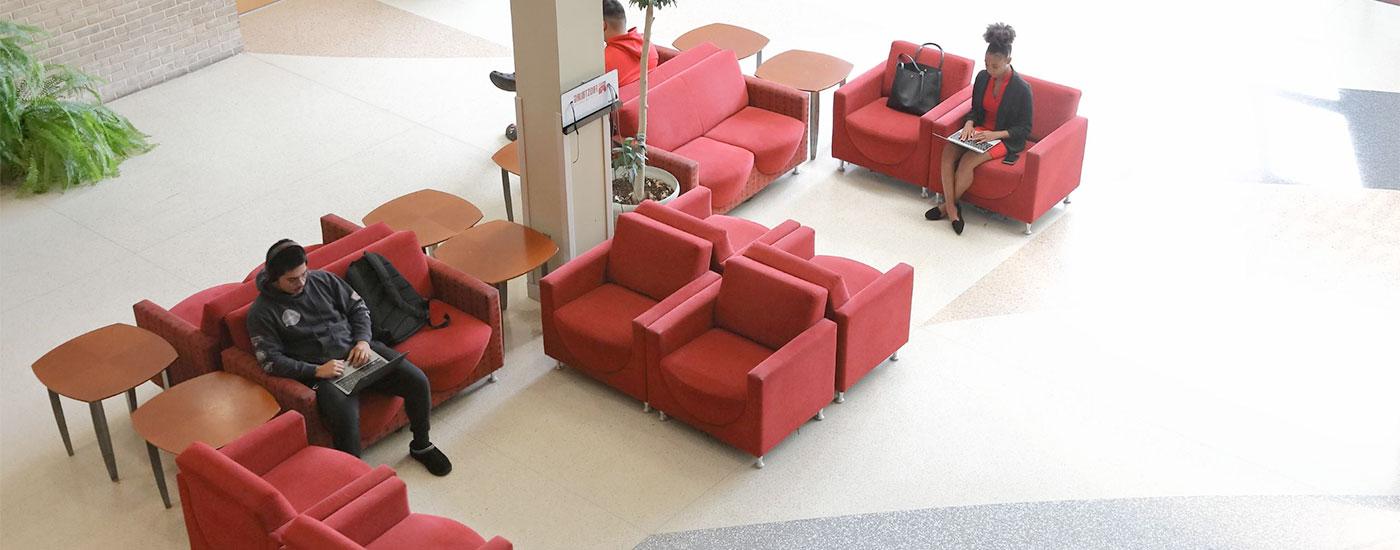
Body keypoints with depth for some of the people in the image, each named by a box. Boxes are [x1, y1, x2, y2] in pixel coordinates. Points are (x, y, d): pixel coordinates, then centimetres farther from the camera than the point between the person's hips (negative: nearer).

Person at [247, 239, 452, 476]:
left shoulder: (322, 279, 8)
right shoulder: (262, 312, -4)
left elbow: (358, 307, 14)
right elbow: (271, 360, -9)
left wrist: (363, 340, -5)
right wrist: (316, 371, -19)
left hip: (357, 351, 5)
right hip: (321, 372, -4)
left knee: (418, 382, -13)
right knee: (345, 419, -35)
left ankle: (421, 445, 11)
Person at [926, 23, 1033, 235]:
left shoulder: (1021, 88, -17)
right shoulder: (983, 77, -1)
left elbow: (1024, 129, -11)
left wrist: (995, 135, -24)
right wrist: (969, 123, -11)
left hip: (1006, 138, -6)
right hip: (981, 130, 6)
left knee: (968, 160, -30)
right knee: (948, 151, -23)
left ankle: (947, 205, -7)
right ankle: (952, 210, -23)